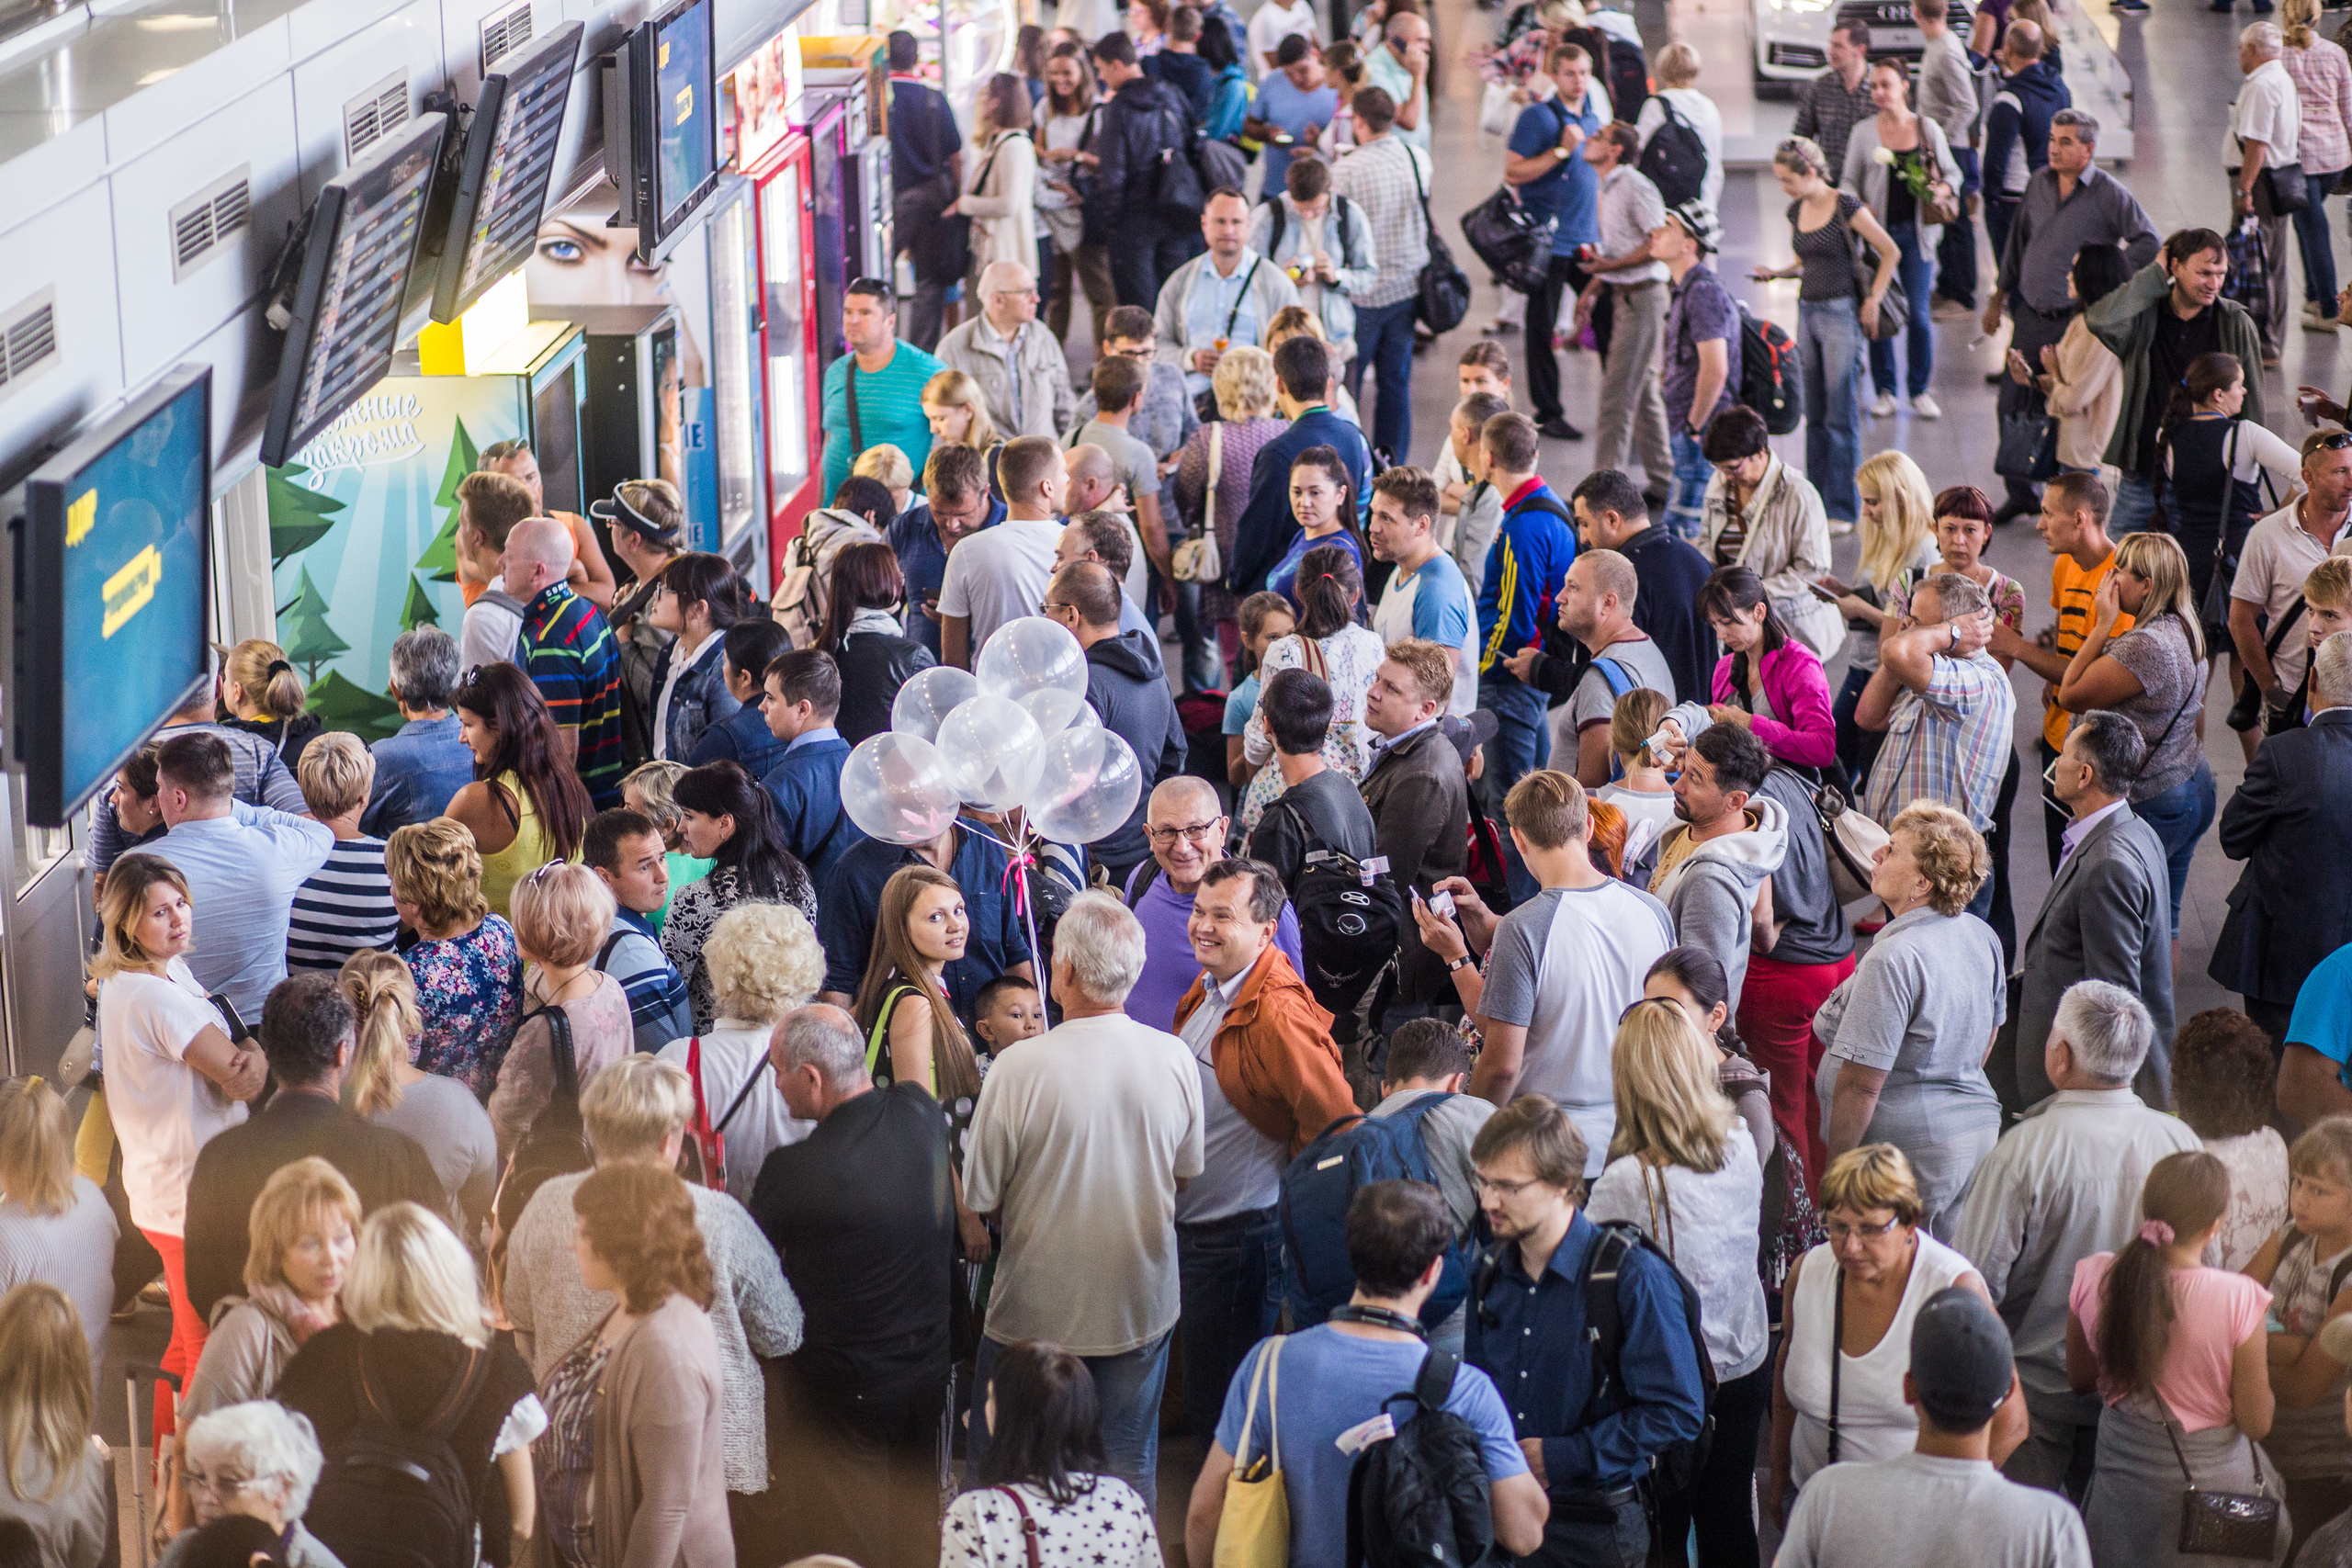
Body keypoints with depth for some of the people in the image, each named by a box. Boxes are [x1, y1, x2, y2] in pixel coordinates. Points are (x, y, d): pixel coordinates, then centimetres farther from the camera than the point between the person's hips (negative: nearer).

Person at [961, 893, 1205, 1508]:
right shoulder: (1176, 1059, -10)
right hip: (1142, 1302, 3)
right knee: (1130, 1466, 16)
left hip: (1037, 1308, -3)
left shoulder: (1020, 1066, -21)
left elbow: (978, 1197, -13)